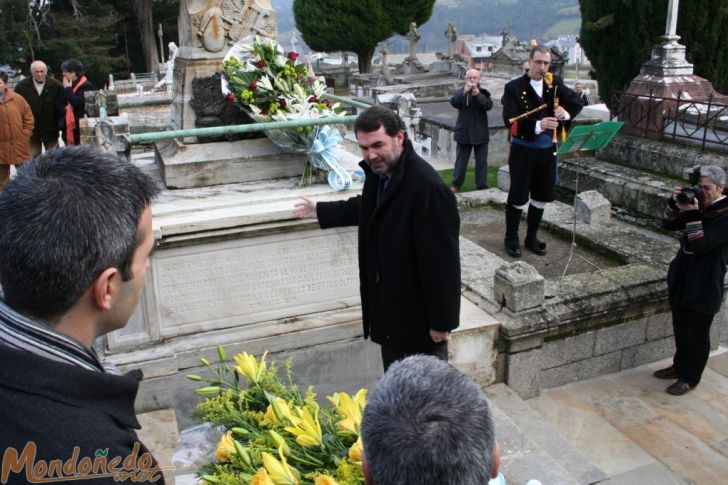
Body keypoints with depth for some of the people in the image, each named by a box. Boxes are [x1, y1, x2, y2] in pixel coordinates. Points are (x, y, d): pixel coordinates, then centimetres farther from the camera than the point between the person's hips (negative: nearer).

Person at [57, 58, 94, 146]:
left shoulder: (86, 86, -9)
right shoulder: (66, 86, 14)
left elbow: (77, 102, -20)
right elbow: (58, 104, 15)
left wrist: (68, 89, -9)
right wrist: (65, 109, -6)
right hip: (68, 127, 7)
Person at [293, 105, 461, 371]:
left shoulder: (429, 188, -29)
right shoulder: (379, 171, 0)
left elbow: (443, 260, -26)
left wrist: (442, 322, -20)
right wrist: (320, 211, 30)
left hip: (421, 315, -8)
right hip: (389, 306, 9)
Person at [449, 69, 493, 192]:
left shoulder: (483, 93, 1)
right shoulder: (459, 92, 1)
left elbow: (488, 105, -17)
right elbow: (454, 102, -17)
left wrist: (477, 94, -29)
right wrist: (464, 92, -30)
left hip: (480, 133, 0)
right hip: (464, 132, 0)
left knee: (481, 162, 6)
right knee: (460, 161, 11)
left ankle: (482, 186, 14)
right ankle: (456, 185, 23)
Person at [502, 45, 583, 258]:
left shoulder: (555, 83, 4)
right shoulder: (514, 87, -10)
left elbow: (577, 103, 3)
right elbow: (510, 119, -21)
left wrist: (566, 113, -21)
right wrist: (538, 125, -35)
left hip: (547, 150, 5)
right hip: (523, 150, -5)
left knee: (542, 196, 12)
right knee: (518, 196, 2)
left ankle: (532, 238, 27)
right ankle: (511, 239, 17)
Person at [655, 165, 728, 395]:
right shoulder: (698, 206, 3)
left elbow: (701, 246, -25)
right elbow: (668, 225, 7)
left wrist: (693, 214, -31)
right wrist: (675, 204, -10)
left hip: (704, 286, -7)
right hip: (682, 279, 7)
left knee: (698, 335, 8)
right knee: (681, 329, 21)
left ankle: (690, 378, 23)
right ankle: (680, 366, 40)